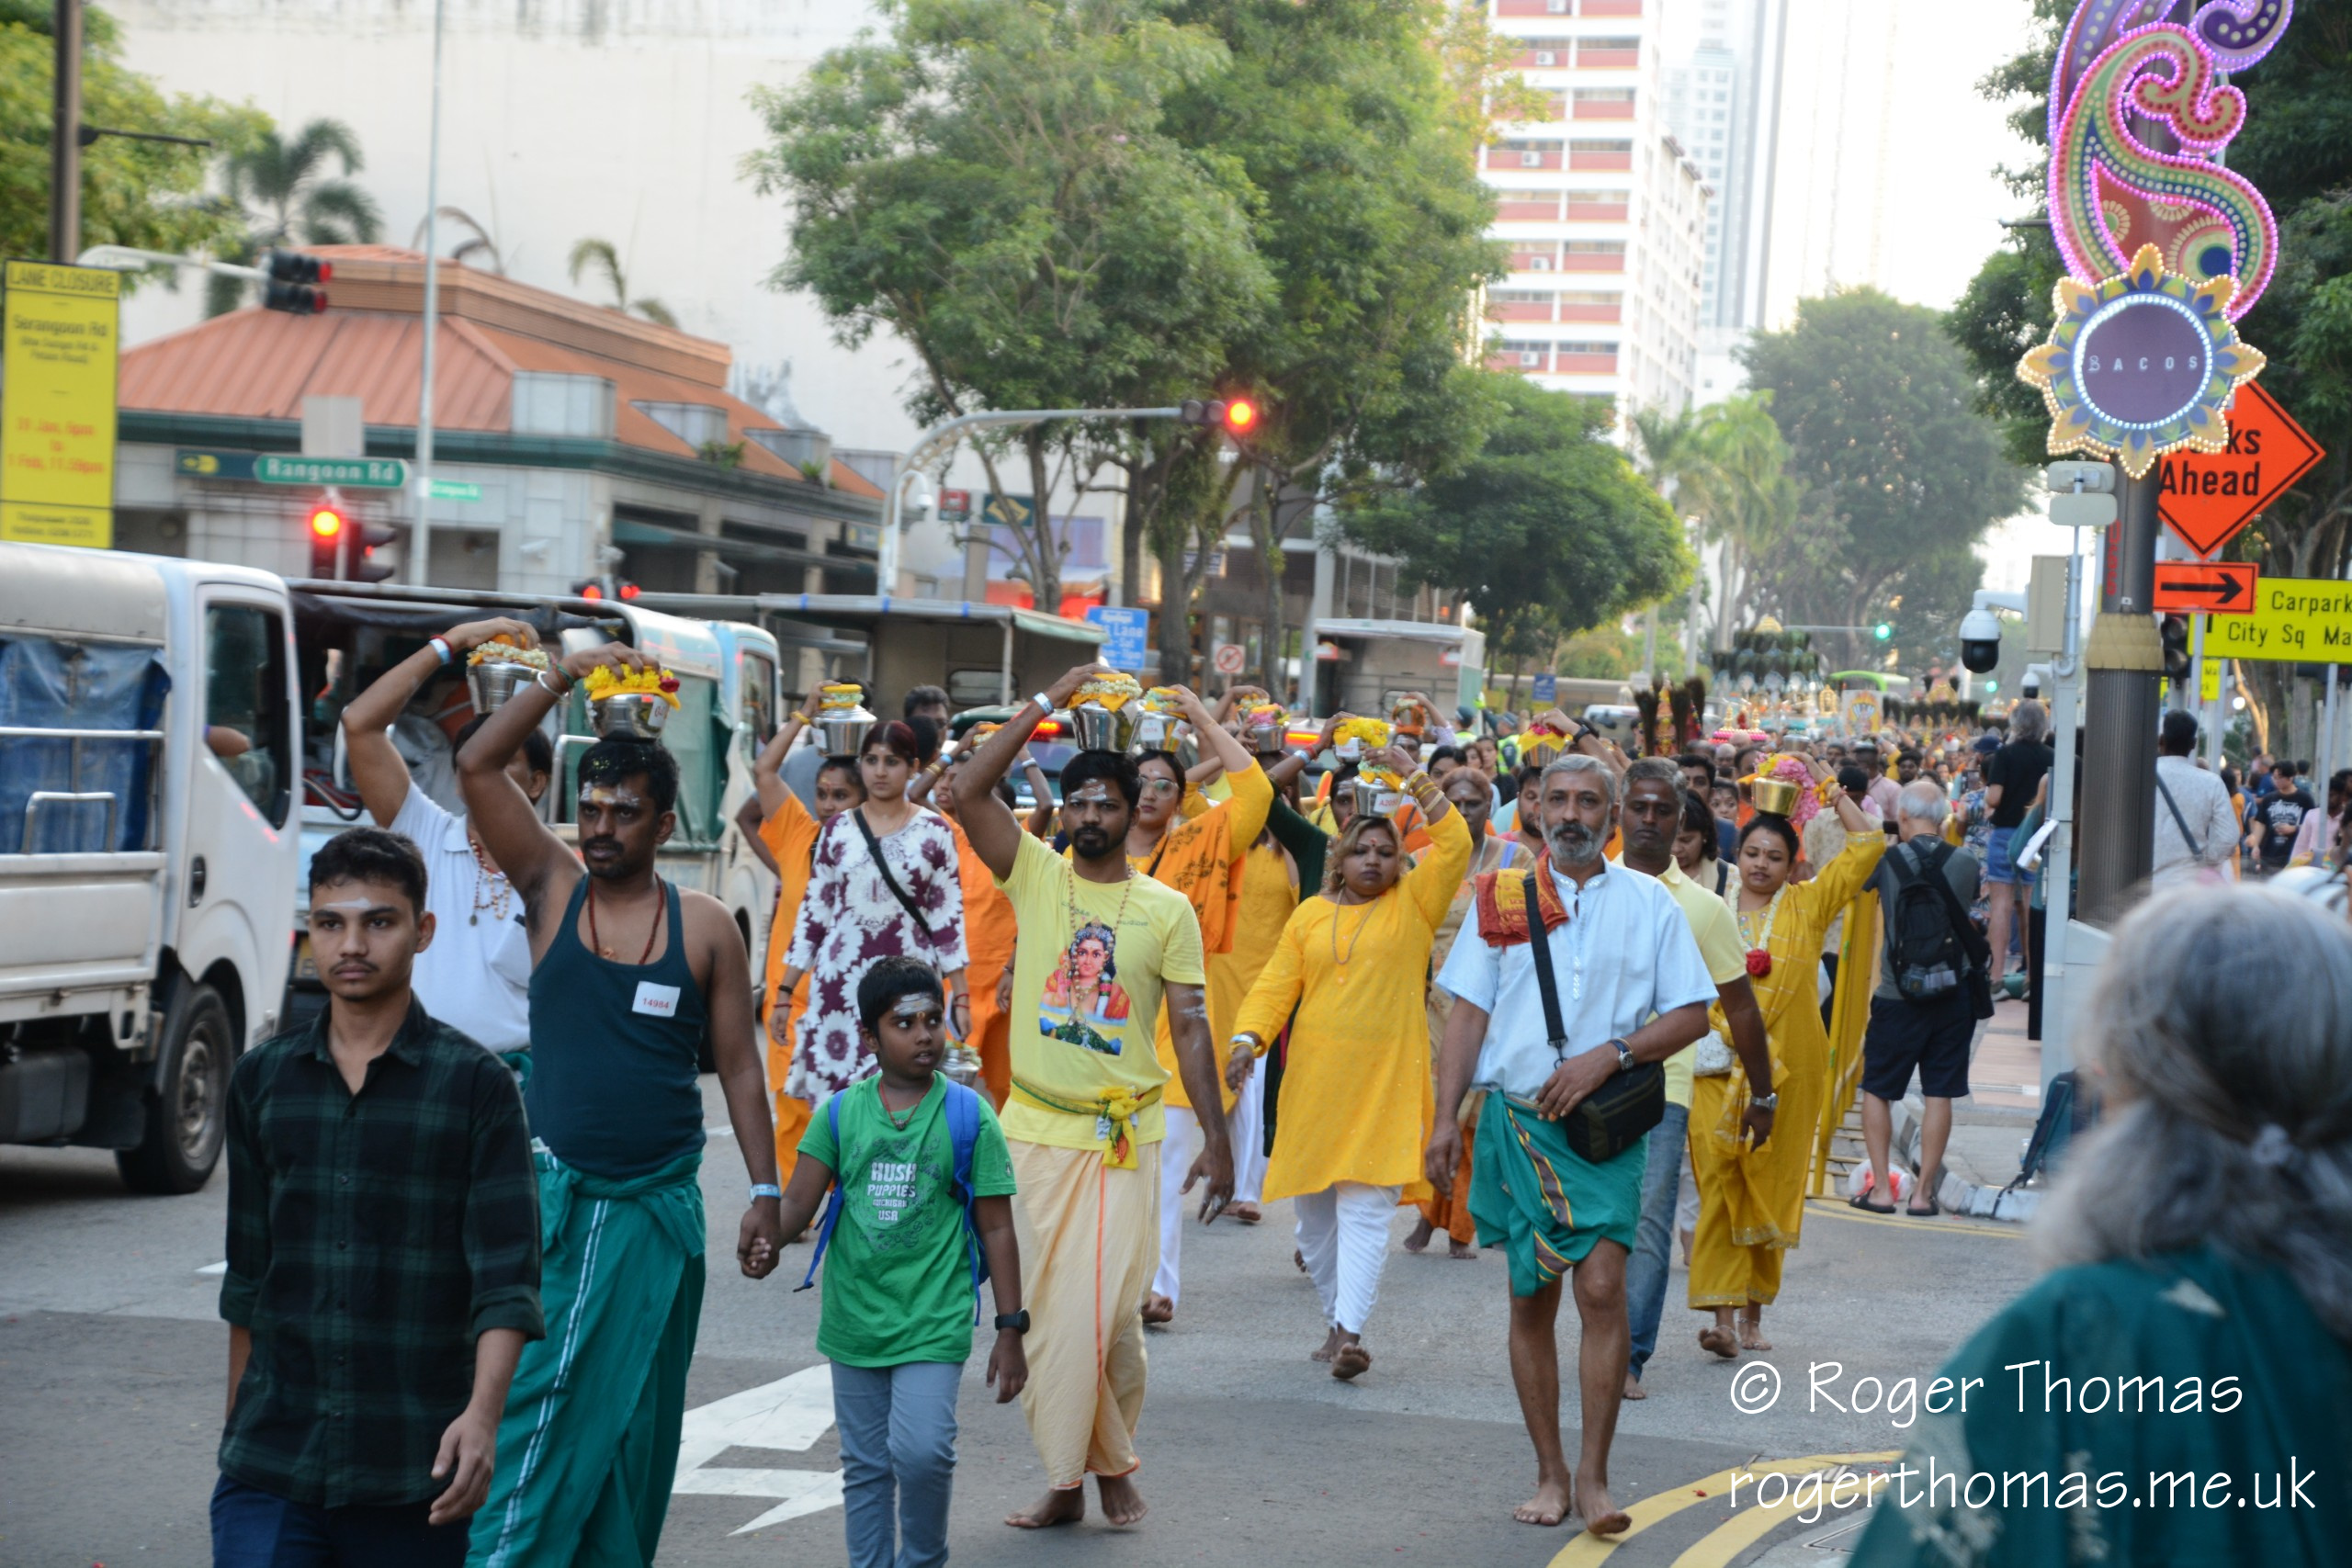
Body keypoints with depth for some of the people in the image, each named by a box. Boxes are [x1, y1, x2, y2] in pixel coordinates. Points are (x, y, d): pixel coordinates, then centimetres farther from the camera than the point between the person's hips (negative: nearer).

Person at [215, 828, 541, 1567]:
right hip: (271, 1464, 2)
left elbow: (507, 1271, -9)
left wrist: (483, 1411, -24)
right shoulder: (262, 1080, 9)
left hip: (415, 1474, -2)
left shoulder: (474, 1084, -3)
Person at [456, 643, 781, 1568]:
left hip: (658, 1207, 1)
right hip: (553, 1193, -1)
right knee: (528, 1404, -6)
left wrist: (764, 1190, 0)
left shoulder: (705, 927, 2)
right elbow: (478, 766, -5)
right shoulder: (554, 890, 3)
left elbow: (740, 1066, 5)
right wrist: (567, 676, -10)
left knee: (631, 1425, 8)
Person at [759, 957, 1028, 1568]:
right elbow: (798, 1202, -2)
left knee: (921, 1450, -17)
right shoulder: (842, 1113, 2)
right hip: (855, 1320, 3)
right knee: (865, 1466, 10)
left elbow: (996, 1228, 0)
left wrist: (1011, 1328, -2)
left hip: (933, 1323, -3)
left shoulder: (969, 1116, -3)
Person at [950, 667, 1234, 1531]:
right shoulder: (1036, 876, 3)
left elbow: (1189, 1025, 1)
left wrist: (1217, 1137, -3)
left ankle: (1112, 1465, 15)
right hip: (1036, 1130, 2)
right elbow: (968, 790, -9)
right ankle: (1066, 1477, 17)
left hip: (1123, 1135, -2)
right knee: (1044, 1312, 6)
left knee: (1106, 1313, -5)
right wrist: (1048, 702, -8)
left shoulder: (1167, 909, 1)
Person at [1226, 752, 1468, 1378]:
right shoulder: (1311, 915, 10)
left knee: (1365, 1207, -12)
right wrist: (1248, 1038, -9)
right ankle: (1335, 1317, 25)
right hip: (1314, 1081, 4)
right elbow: (1276, 984, 6)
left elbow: (1454, 845, -7)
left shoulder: (1414, 903, 4)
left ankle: (1350, 1332, -17)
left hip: (1385, 1082, -3)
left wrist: (1413, 778, -9)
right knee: (1314, 1210, 9)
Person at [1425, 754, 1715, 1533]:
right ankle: (1549, 1473, 13)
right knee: (1531, 1297, 5)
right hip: (1516, 1117, 1)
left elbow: (1692, 1014, 4)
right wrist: (1445, 1118, 0)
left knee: (1602, 1287, -12)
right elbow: (1468, 1013, 7)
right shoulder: (1502, 897, 7)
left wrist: (1611, 1054, -11)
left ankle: (1592, 1475, -5)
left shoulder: (1649, 903, 5)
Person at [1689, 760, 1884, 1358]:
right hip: (1720, 1066, -1)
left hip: (1787, 1067, 1)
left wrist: (1831, 792, 5)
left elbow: (1867, 845, 3)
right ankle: (1722, 1314, -13)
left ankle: (1753, 1313, 18)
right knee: (1720, 1184, -10)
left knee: (1771, 1189, 7)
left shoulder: (1807, 905, 6)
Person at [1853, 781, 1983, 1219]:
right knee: (1940, 1094, 7)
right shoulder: (1965, 863, -3)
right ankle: (1924, 1192, 9)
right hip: (1953, 994, 1)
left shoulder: (1887, 861, -8)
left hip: (1898, 995, -1)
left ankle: (1880, 1188, 11)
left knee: (1877, 1089, 12)